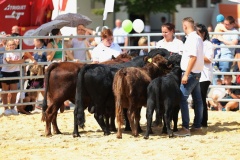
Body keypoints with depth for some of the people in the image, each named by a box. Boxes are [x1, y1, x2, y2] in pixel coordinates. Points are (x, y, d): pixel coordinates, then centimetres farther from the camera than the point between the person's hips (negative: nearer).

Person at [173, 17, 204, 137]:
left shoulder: (192, 39, -16)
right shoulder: (198, 38, 12)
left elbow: (193, 57, -23)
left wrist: (186, 75, -23)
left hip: (191, 73, -10)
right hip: (197, 73, 10)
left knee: (182, 99, -11)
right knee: (197, 99, 13)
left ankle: (185, 128, -15)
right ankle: (197, 125, 20)